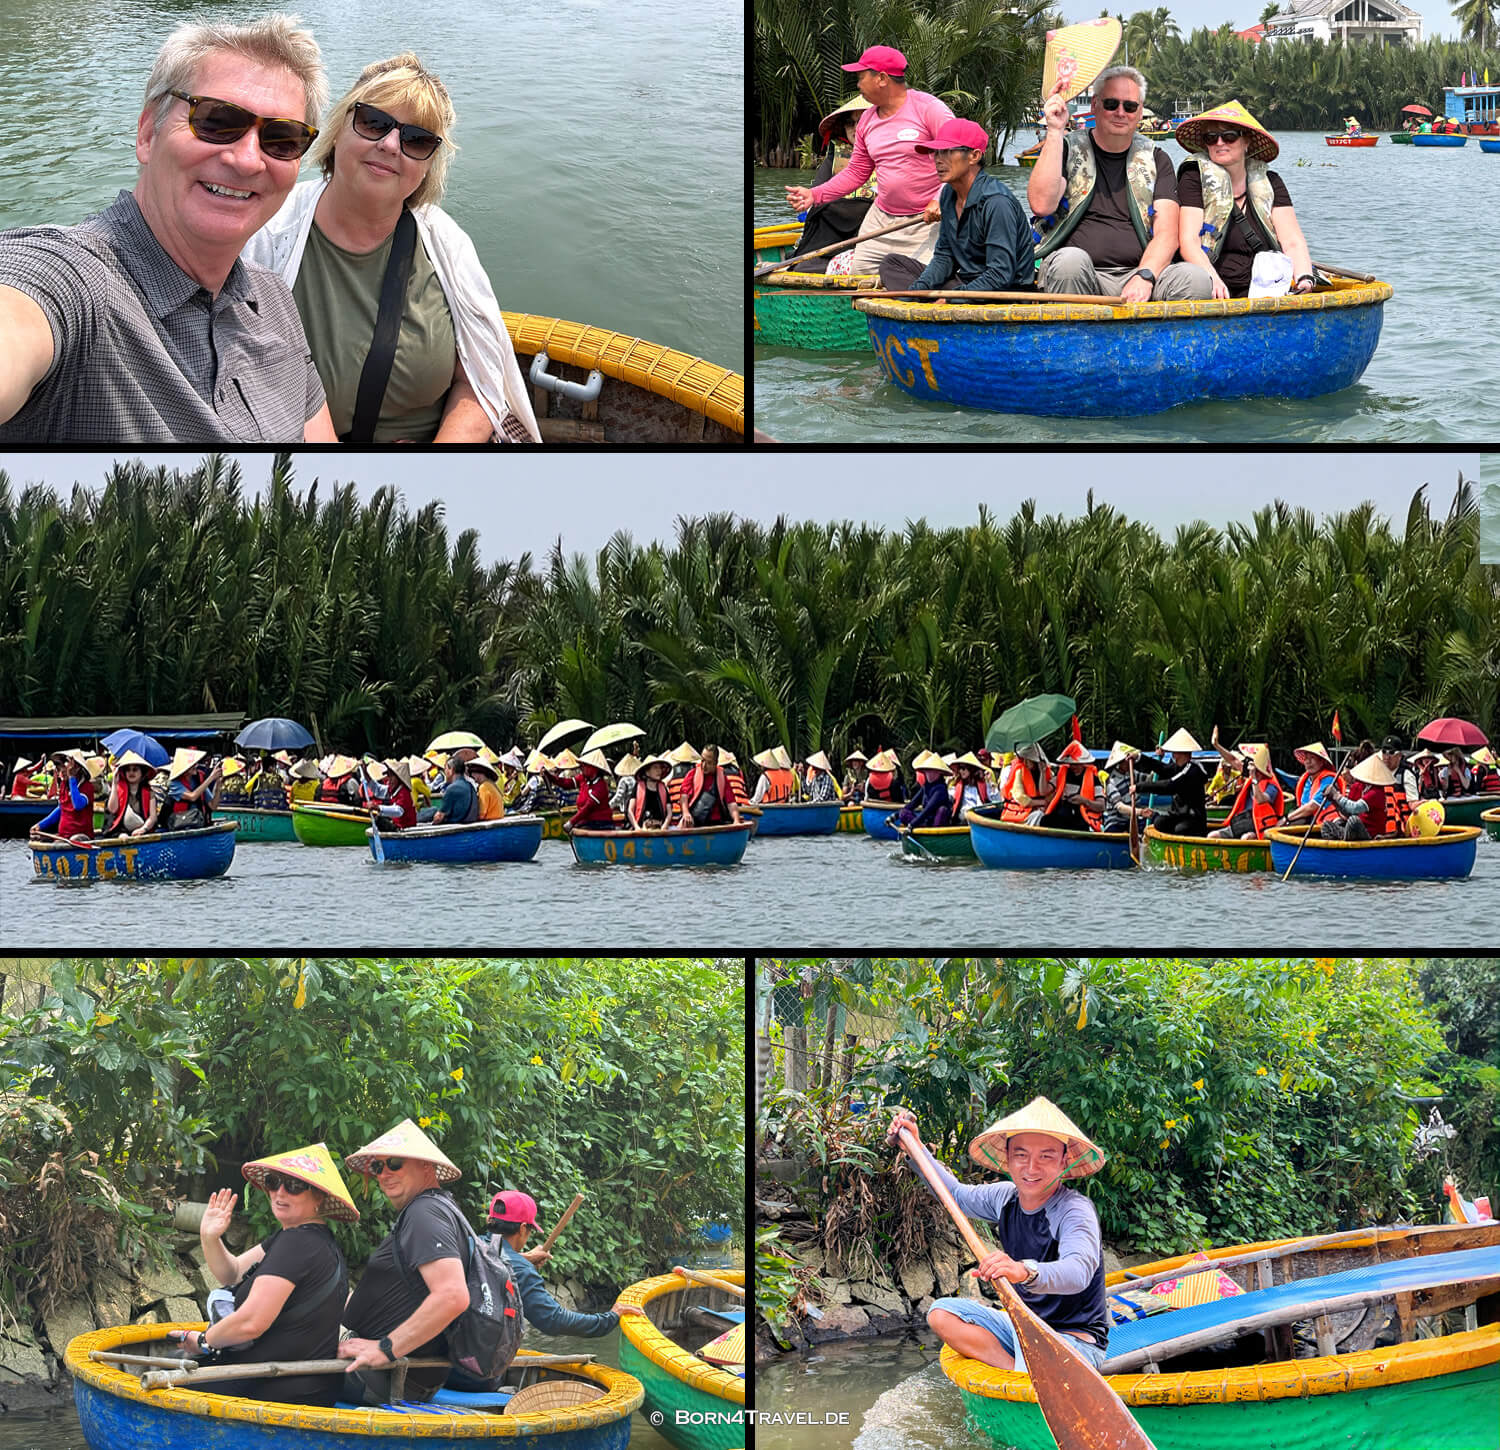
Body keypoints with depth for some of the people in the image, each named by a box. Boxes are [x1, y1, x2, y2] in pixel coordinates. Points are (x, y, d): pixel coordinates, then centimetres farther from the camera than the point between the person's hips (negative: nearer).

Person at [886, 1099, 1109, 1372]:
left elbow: (1079, 1271, -41)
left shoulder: (1075, 1210, -21)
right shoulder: (1005, 1198, 4)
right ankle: (1015, 1370, -21)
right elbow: (955, 1193, 26)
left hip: (1077, 1338, -9)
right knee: (942, 1314, -10)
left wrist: (1025, 1271, -60)